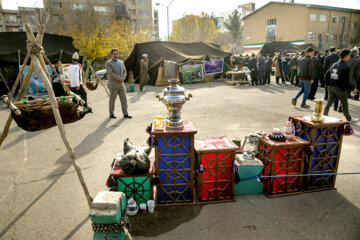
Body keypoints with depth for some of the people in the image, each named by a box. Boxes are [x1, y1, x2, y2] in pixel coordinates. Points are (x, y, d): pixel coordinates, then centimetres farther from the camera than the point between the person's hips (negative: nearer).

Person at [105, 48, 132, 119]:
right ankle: (111, 114, 18)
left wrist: (123, 78, -9)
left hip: (121, 84, 6)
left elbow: (124, 72, 11)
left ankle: (125, 114, 5)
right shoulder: (108, 63, -7)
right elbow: (110, 73, -18)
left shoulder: (121, 62, 13)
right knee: (112, 100, 5)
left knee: (124, 99, 1)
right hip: (113, 85, -5)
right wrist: (119, 79, -18)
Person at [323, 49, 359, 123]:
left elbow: (326, 76, 6)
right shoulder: (346, 67, -15)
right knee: (345, 105, 11)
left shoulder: (333, 65, 4)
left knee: (329, 103, 12)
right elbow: (346, 81, -18)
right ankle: (349, 119, 28)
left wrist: (329, 84, 17)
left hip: (331, 87, 5)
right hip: (340, 88, -5)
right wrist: (353, 89, -7)